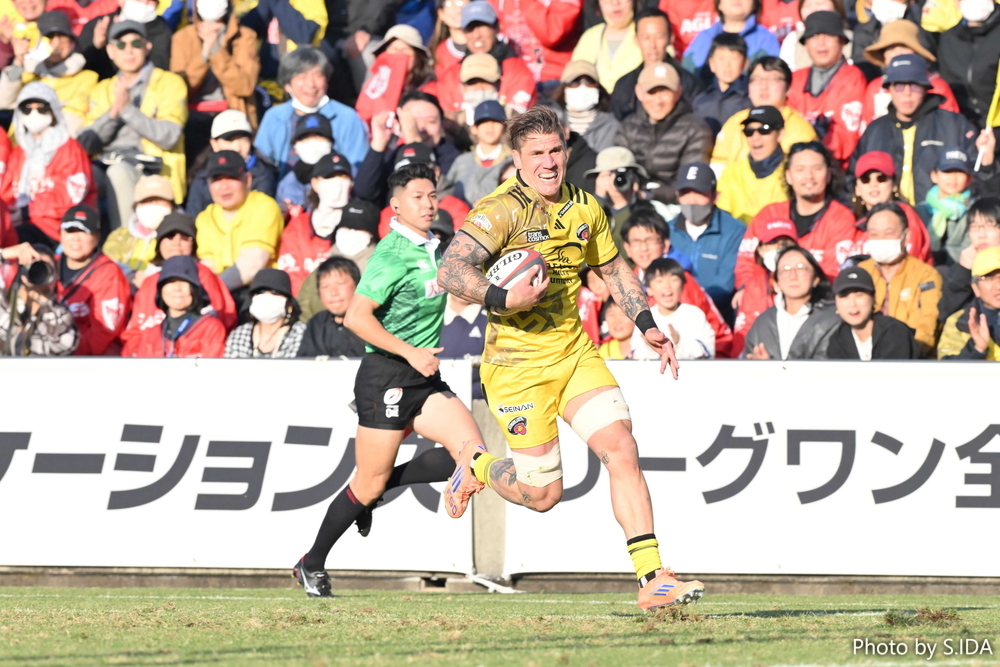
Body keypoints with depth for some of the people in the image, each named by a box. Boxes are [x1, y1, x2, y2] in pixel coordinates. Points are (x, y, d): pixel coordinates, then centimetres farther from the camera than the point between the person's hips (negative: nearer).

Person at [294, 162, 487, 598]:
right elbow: (356, 317, -23)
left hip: (424, 379, 8)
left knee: (470, 453, -10)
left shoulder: (432, 248, 11)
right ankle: (312, 565, 17)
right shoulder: (392, 255, -16)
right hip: (386, 377, -8)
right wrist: (411, 353, -24)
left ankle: (378, 489, 8)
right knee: (368, 484, -1)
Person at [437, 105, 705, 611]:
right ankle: (476, 465, 31)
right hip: (518, 364, -5)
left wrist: (646, 324, 13)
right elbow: (450, 271, -25)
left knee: (621, 449, -12)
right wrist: (504, 300, -37)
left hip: (576, 353, 5)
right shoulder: (502, 211, -15)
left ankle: (651, 578, -12)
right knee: (543, 493, -2)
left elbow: (613, 267, 23)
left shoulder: (584, 208, 6)